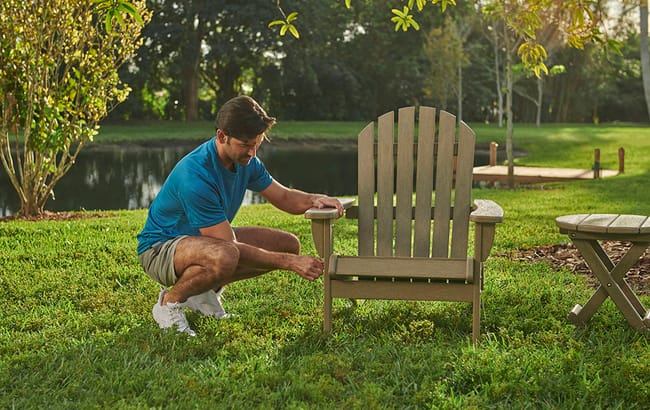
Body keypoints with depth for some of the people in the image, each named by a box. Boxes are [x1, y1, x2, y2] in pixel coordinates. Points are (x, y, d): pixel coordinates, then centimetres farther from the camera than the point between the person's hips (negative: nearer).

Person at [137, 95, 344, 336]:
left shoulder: (246, 160, -6)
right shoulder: (196, 177, -32)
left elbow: (282, 196, 7)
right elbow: (230, 246, -31)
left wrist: (314, 200, -16)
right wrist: (290, 263, -30)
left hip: (210, 238, 9)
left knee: (288, 244, 0)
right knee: (224, 256, -41)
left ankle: (205, 290, 8)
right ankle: (170, 302, -11)